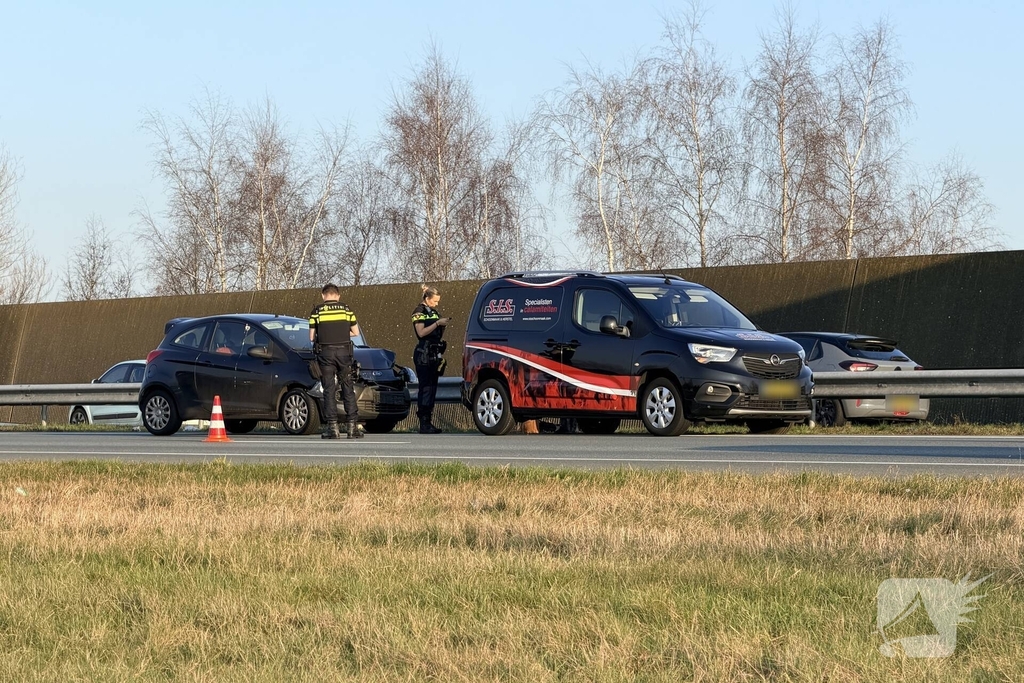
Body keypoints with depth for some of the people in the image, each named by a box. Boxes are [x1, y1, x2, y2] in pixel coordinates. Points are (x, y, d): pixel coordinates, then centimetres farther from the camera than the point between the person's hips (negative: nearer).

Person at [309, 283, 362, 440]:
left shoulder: (317, 311, 1)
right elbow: (355, 332, 12)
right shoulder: (346, 309, 6)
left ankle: (332, 426, -4)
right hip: (344, 351, 1)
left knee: (329, 390, 1)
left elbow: (312, 337, 3)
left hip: (325, 352, -1)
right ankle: (353, 425, 3)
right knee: (348, 389, 7)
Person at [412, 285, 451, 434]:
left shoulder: (434, 312, 18)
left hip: (434, 354, 8)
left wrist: (443, 326, 3)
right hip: (423, 354, -8)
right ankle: (424, 424, -15)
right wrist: (437, 323, -18)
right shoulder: (419, 312, -4)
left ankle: (429, 422, 8)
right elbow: (421, 332, -15)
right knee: (425, 388, -12)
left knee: (432, 388, 6)